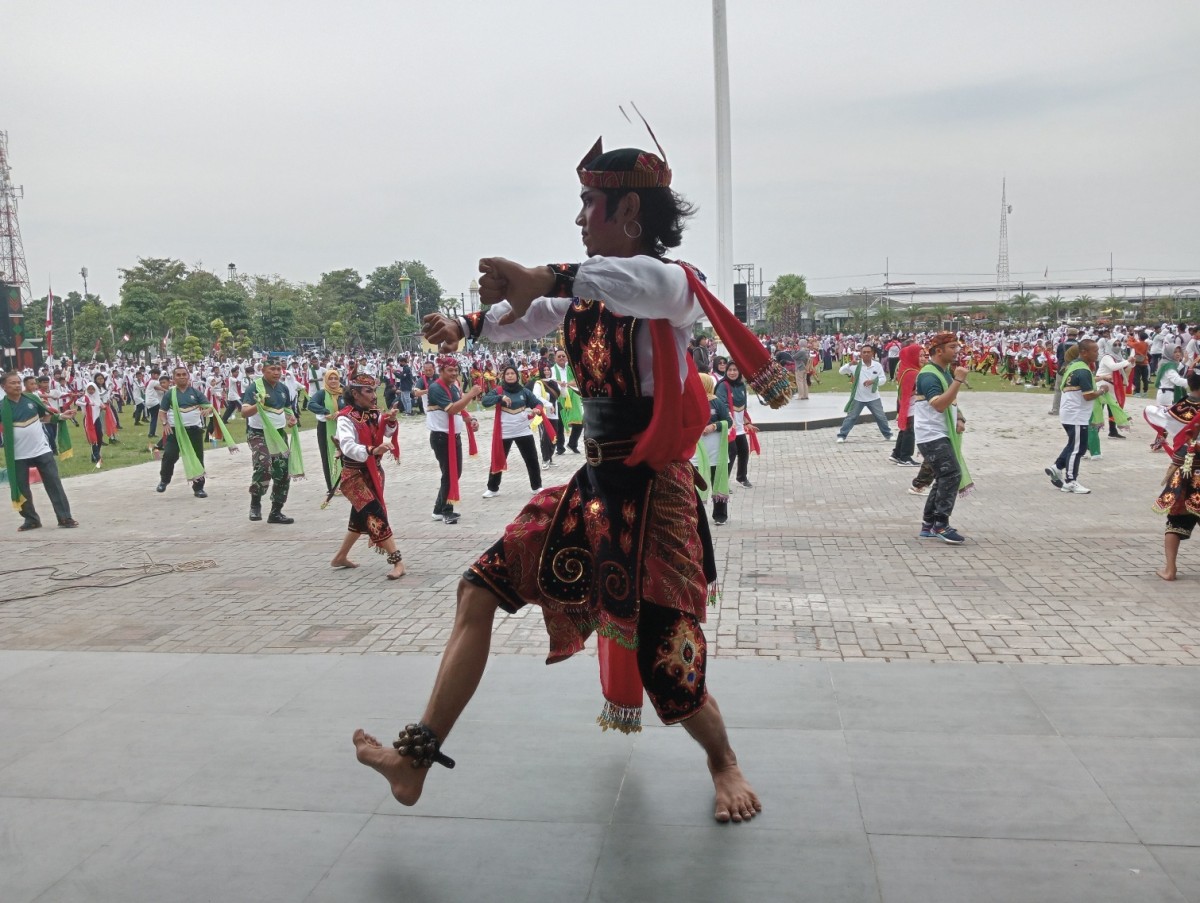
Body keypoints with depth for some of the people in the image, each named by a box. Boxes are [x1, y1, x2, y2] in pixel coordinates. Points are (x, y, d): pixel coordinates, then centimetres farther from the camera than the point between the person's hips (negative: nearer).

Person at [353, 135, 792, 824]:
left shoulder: (672, 284, -12)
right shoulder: (591, 292, 12)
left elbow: (643, 284, -37)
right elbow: (532, 315, 27)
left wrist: (542, 278, -50)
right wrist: (469, 327, 12)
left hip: (652, 494, -8)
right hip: (595, 487, 8)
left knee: (664, 662, -3)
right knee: (481, 590, 5)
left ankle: (723, 762, 32)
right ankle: (418, 759, 15)